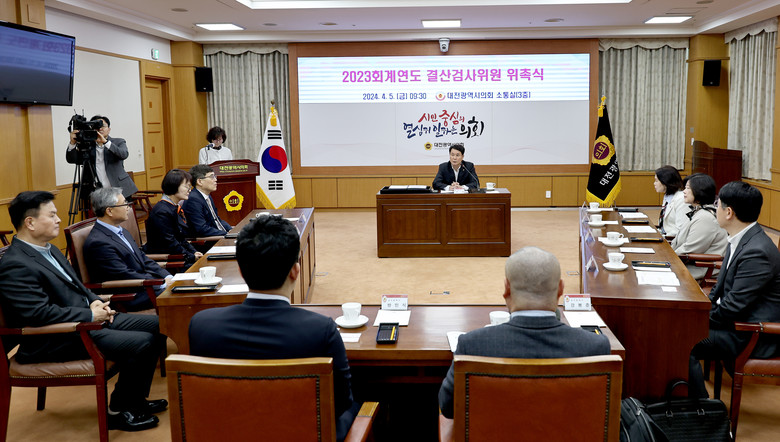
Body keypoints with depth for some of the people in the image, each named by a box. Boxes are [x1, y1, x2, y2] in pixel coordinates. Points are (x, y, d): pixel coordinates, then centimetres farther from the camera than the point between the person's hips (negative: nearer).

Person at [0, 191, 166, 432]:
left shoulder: (48, 249, 13)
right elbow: (39, 313, -26)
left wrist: (95, 301, 3)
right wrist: (91, 314, -19)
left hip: (87, 318, 10)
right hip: (57, 340, -10)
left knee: (157, 325, 3)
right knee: (141, 343, -22)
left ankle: (136, 399, 15)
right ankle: (119, 411, 0)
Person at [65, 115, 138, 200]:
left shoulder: (118, 142, 8)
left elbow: (124, 154, -13)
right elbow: (71, 160, 4)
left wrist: (105, 142, -24)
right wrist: (72, 143, -13)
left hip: (118, 191, -1)